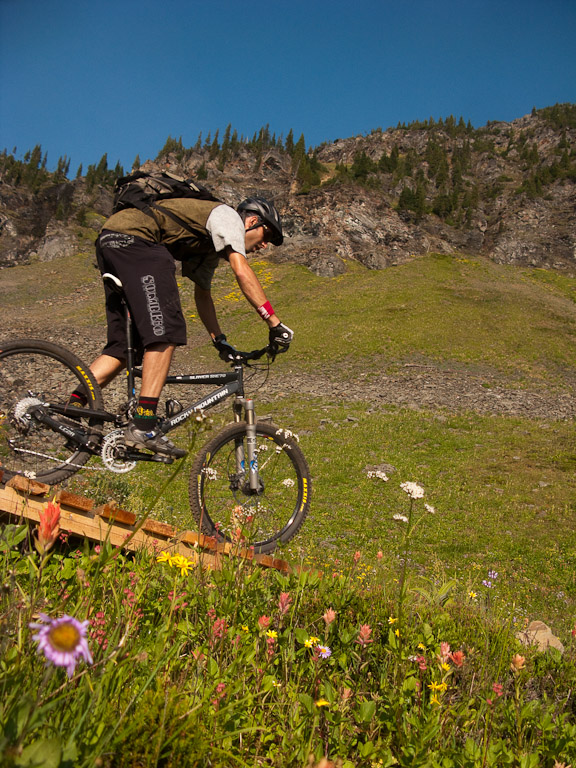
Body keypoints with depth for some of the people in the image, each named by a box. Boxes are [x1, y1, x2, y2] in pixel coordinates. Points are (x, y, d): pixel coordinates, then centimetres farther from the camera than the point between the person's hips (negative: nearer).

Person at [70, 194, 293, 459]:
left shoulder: (211, 246, 29)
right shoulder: (227, 216, 2)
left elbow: (202, 293, 33)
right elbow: (242, 271, -14)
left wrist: (220, 341, 28)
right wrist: (275, 323, -16)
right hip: (131, 236, -10)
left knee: (124, 344, 8)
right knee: (165, 332, -17)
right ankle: (143, 426, -21)